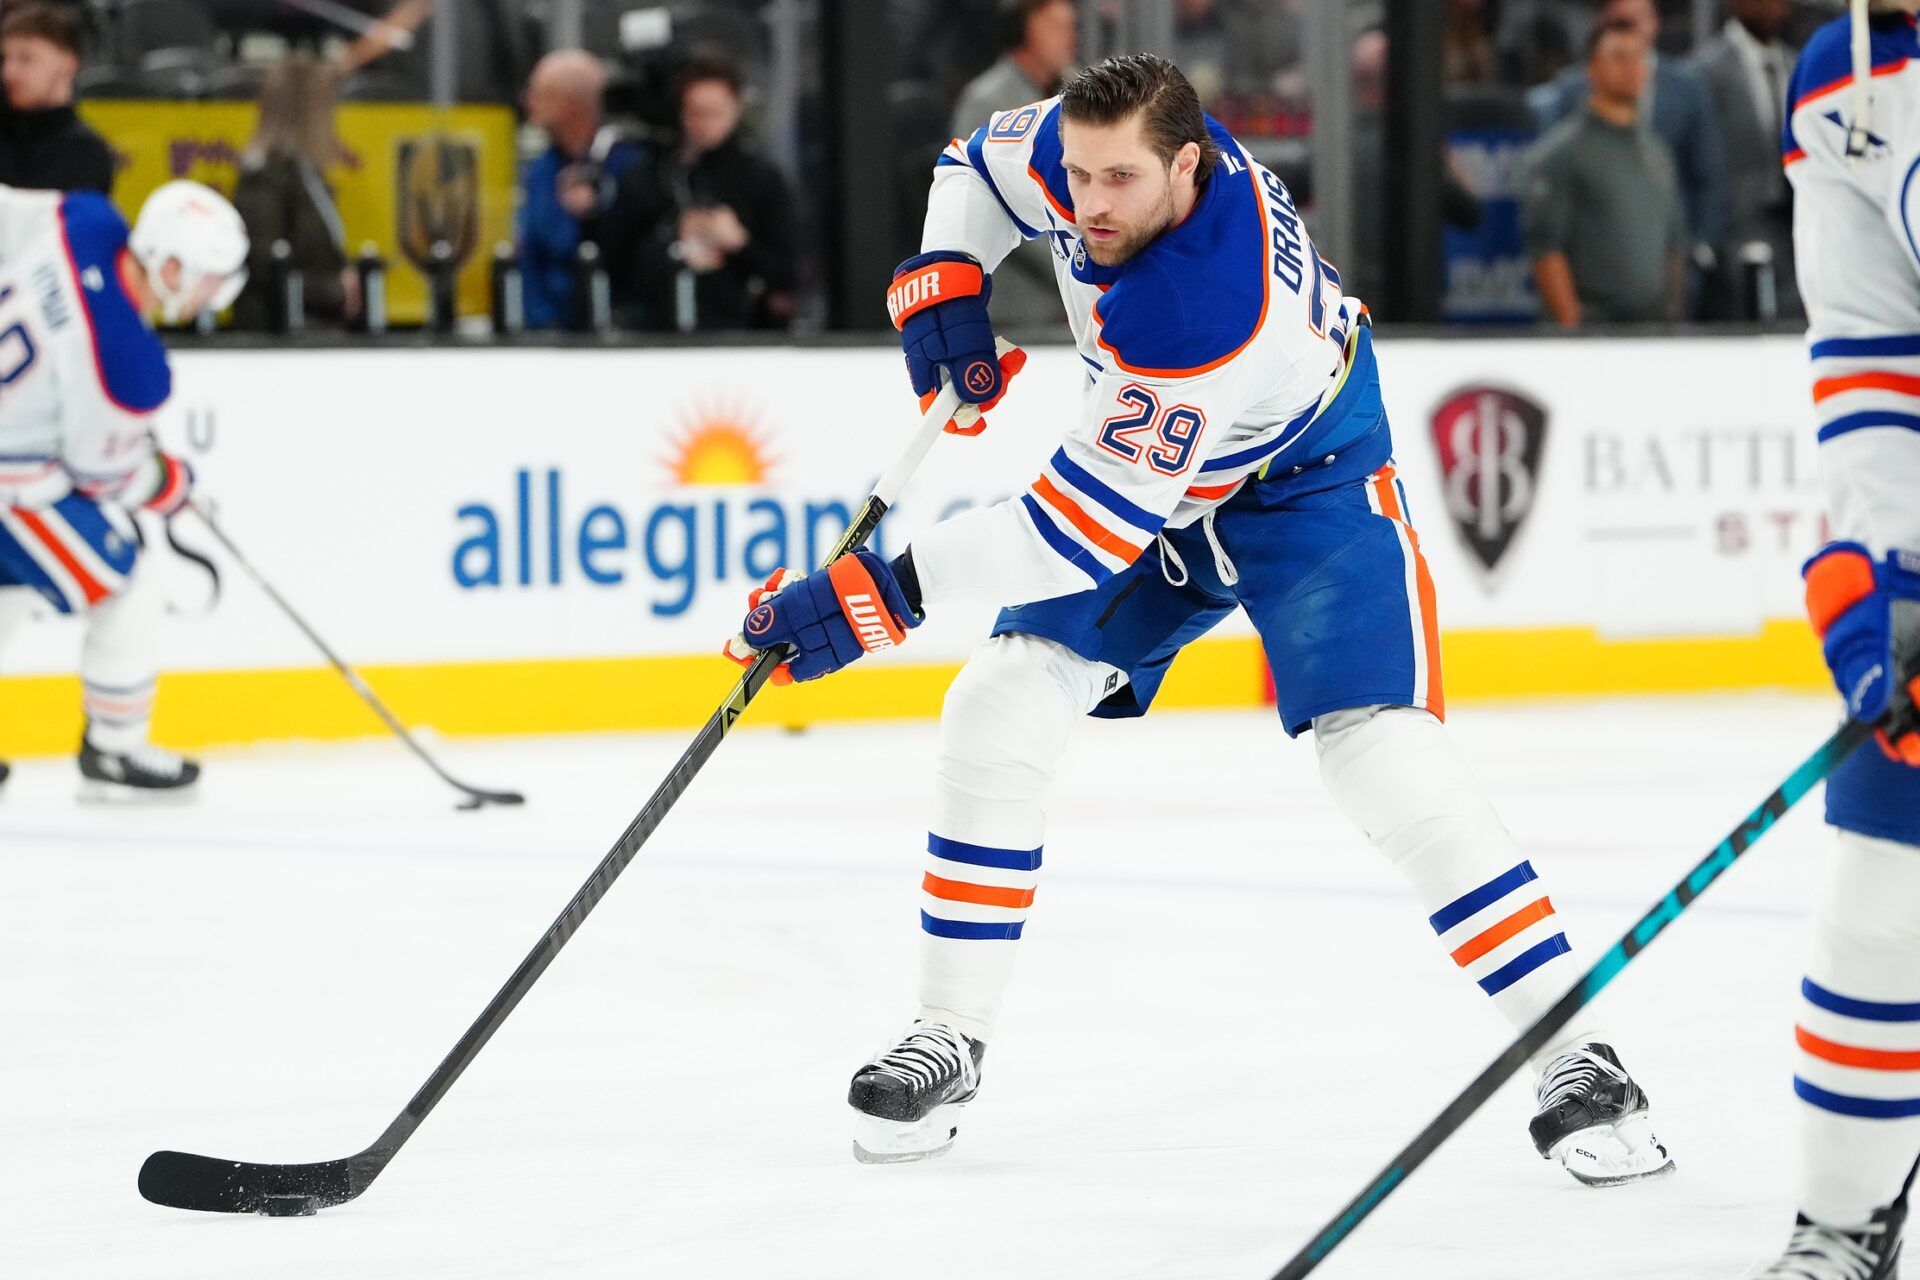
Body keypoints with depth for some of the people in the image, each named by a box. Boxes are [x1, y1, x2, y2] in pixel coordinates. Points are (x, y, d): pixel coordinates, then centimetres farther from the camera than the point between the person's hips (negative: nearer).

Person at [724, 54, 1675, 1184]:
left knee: (1387, 757, -22)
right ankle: (950, 1040, 4)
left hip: (1306, 481, -7)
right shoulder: (1079, 146, -21)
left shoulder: (1207, 321, -41)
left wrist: (887, 590, -41)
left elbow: (1085, 531, -40)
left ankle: (1578, 1061, -13)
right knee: (998, 712, -7)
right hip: (1145, 462, 7)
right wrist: (942, 286, -13)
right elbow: (979, 168, 5)